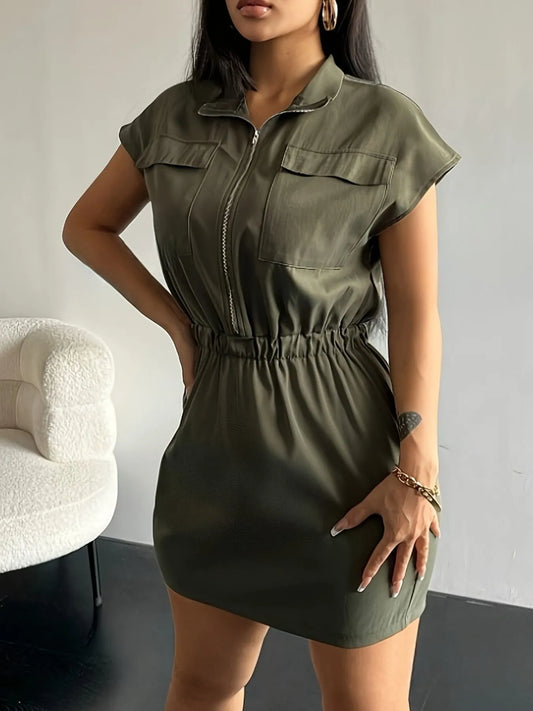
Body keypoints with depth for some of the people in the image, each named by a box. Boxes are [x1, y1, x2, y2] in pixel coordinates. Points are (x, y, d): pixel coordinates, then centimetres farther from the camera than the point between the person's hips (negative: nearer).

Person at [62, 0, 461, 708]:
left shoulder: (386, 124, -7)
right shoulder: (175, 116, 5)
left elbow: (416, 314, -7)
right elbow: (87, 226, 17)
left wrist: (417, 469, -13)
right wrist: (177, 322, 5)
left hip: (340, 450, -4)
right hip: (217, 437, 4)